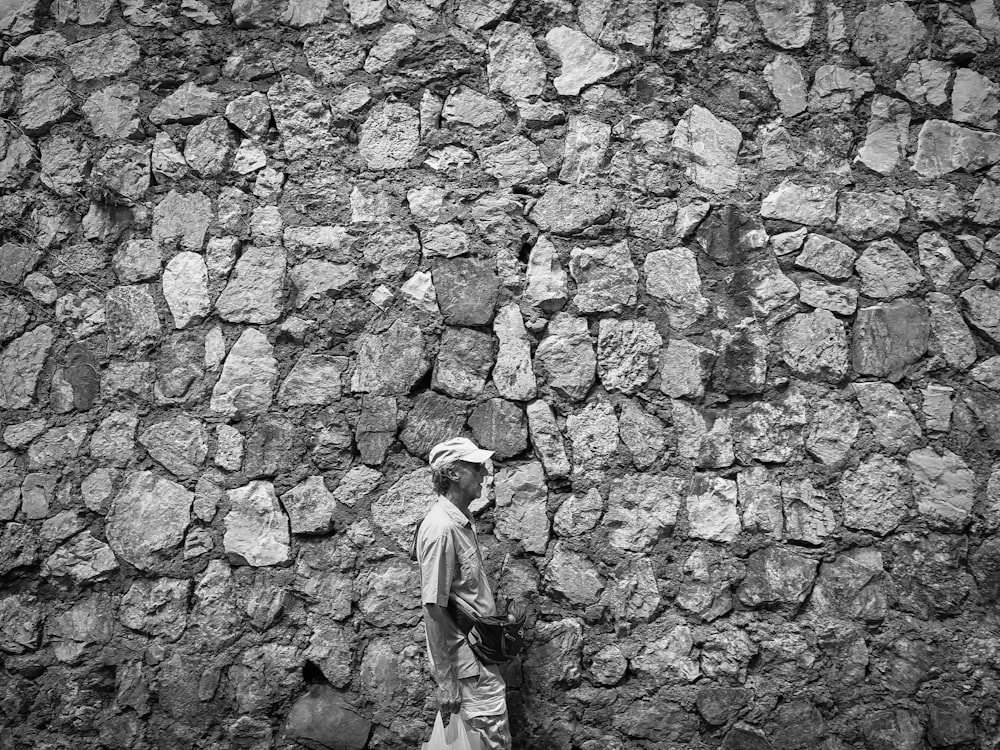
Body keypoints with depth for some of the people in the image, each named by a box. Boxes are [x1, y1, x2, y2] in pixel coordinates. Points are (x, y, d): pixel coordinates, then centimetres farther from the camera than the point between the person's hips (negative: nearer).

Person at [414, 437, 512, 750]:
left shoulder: (463, 520, 8)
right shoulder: (441, 528, -21)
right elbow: (433, 608, -21)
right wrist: (445, 680, -20)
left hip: (480, 651, 9)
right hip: (466, 662, -9)